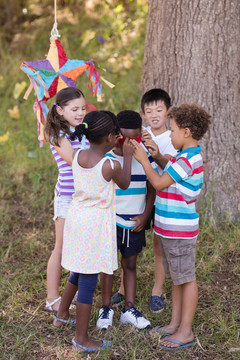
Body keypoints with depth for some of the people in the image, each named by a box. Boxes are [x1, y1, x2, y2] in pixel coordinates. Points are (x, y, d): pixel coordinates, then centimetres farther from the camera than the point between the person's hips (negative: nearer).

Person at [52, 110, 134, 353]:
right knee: (88, 280, 2)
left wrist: (110, 149, 19)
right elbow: (124, 184, 2)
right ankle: (81, 338, 13)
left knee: (79, 272, 27)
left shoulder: (77, 156, -2)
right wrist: (127, 156, 8)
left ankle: (61, 315, 43)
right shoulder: (111, 166, -19)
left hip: (75, 217, 7)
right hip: (95, 224, -7)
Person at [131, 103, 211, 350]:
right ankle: (175, 323, 29)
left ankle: (186, 331, 9)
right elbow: (169, 172, 23)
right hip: (170, 227, 10)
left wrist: (143, 159, -11)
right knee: (176, 277, 17)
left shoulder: (188, 159, -21)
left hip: (180, 229, -10)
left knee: (186, 278, 0)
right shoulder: (186, 155, 10)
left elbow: (159, 183, -19)